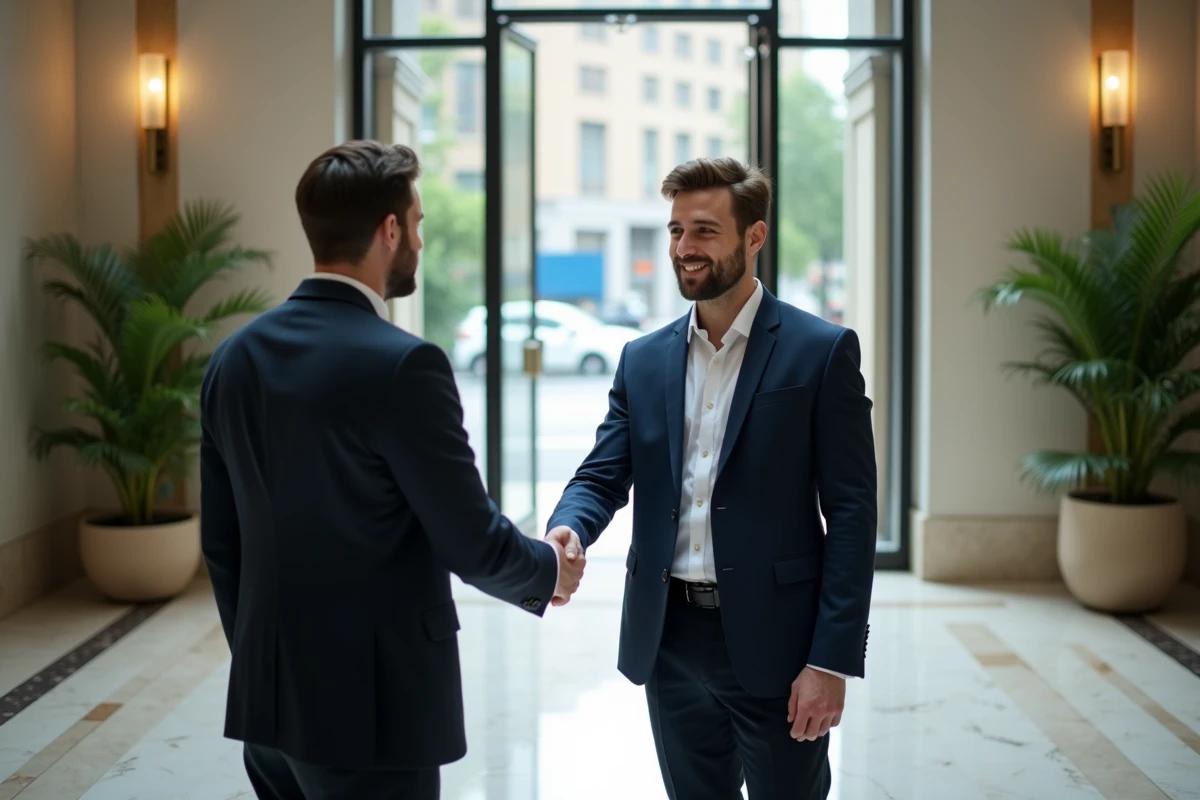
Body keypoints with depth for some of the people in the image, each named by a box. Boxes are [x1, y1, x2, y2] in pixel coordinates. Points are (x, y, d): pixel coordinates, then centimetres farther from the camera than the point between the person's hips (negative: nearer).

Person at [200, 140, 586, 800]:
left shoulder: (235, 357, 4)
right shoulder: (402, 365, -18)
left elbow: (221, 540, 11)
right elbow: (471, 542, -14)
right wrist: (550, 570, 6)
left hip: (265, 697, 7)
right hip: (369, 702, -7)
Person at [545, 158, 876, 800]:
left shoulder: (821, 352, -5)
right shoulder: (643, 360, 9)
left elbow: (851, 512, -8)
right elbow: (602, 477, 5)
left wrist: (831, 660, -13)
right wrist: (567, 530, -20)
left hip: (772, 645, -4)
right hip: (669, 642, 5)